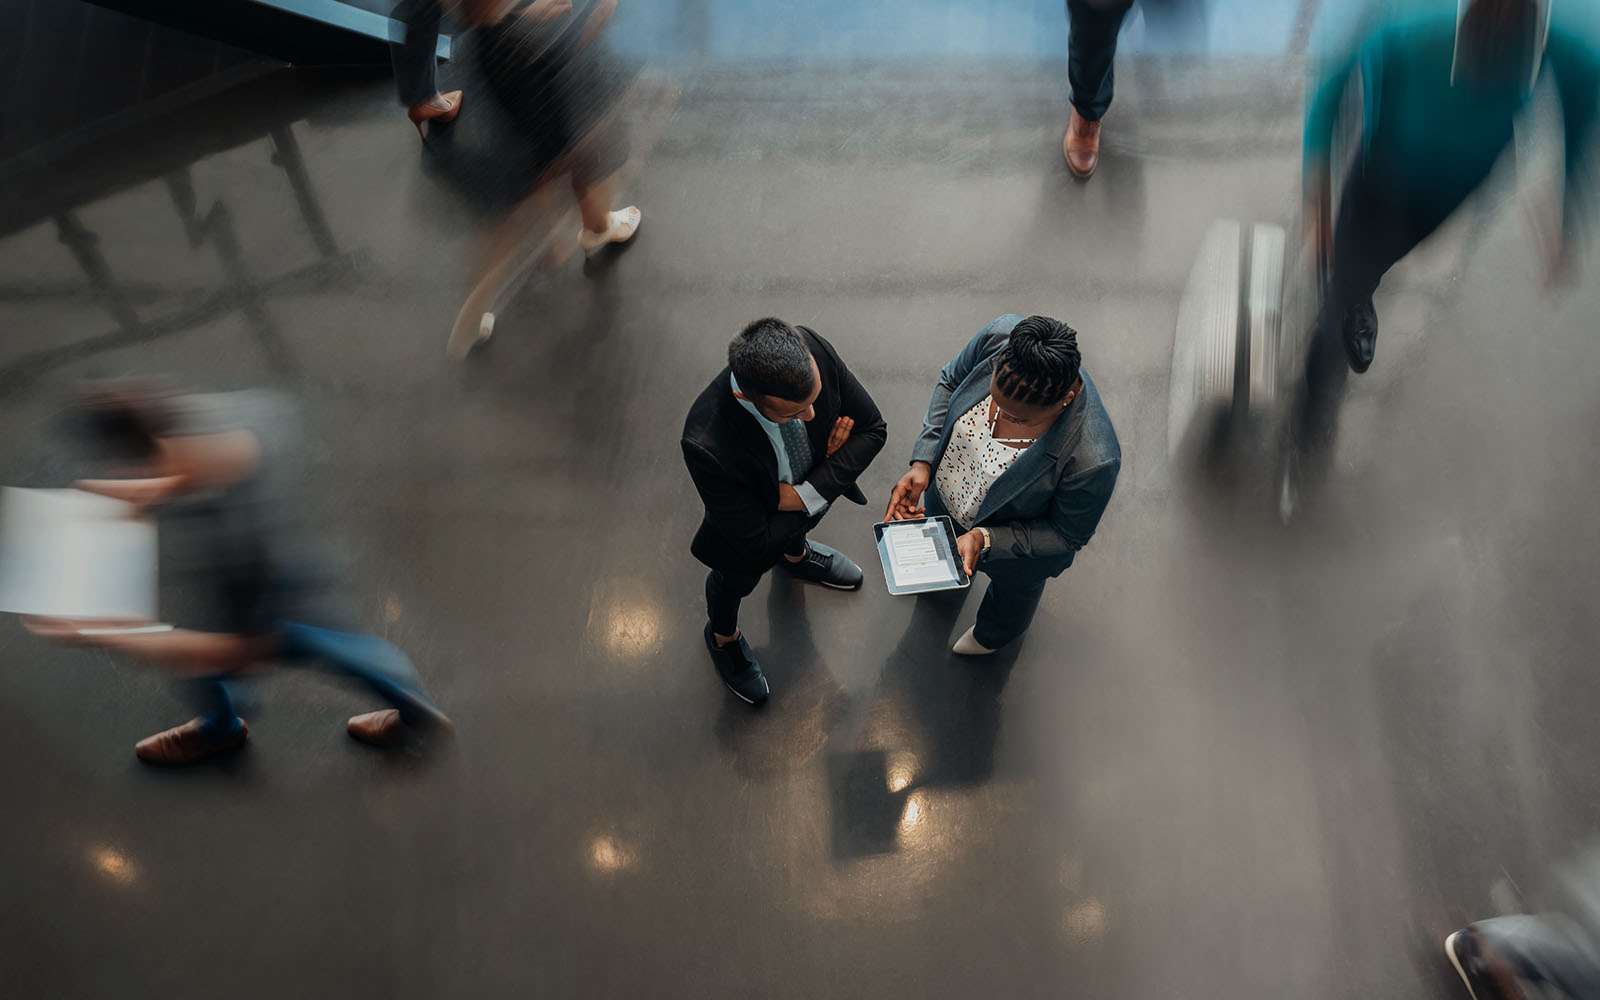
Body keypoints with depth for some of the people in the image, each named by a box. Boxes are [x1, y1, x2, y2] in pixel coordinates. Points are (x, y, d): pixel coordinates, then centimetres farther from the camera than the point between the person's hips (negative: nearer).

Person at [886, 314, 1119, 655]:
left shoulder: (1093, 461, -47)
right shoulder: (1001, 336, -36)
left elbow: (1068, 536, -25)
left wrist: (984, 539, -33)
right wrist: (923, 461, -22)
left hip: (1015, 541, -3)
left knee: (1012, 588, 36)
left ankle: (994, 634, 74)